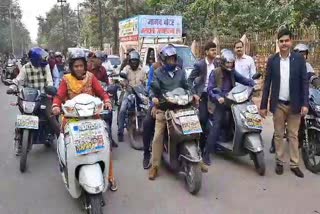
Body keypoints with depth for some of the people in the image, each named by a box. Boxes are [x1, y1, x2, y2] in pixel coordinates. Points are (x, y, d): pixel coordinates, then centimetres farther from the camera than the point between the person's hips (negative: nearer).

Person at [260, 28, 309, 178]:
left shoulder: (299, 59, -2)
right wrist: (263, 105, -1)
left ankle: (294, 164, 19)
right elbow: (267, 83, 1)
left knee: (293, 135, 9)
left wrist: (305, 103, -11)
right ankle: (279, 162, 21)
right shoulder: (272, 60, 0)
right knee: (279, 135, 9)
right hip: (278, 104, 1)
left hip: (294, 104, 0)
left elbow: (304, 82, -3)